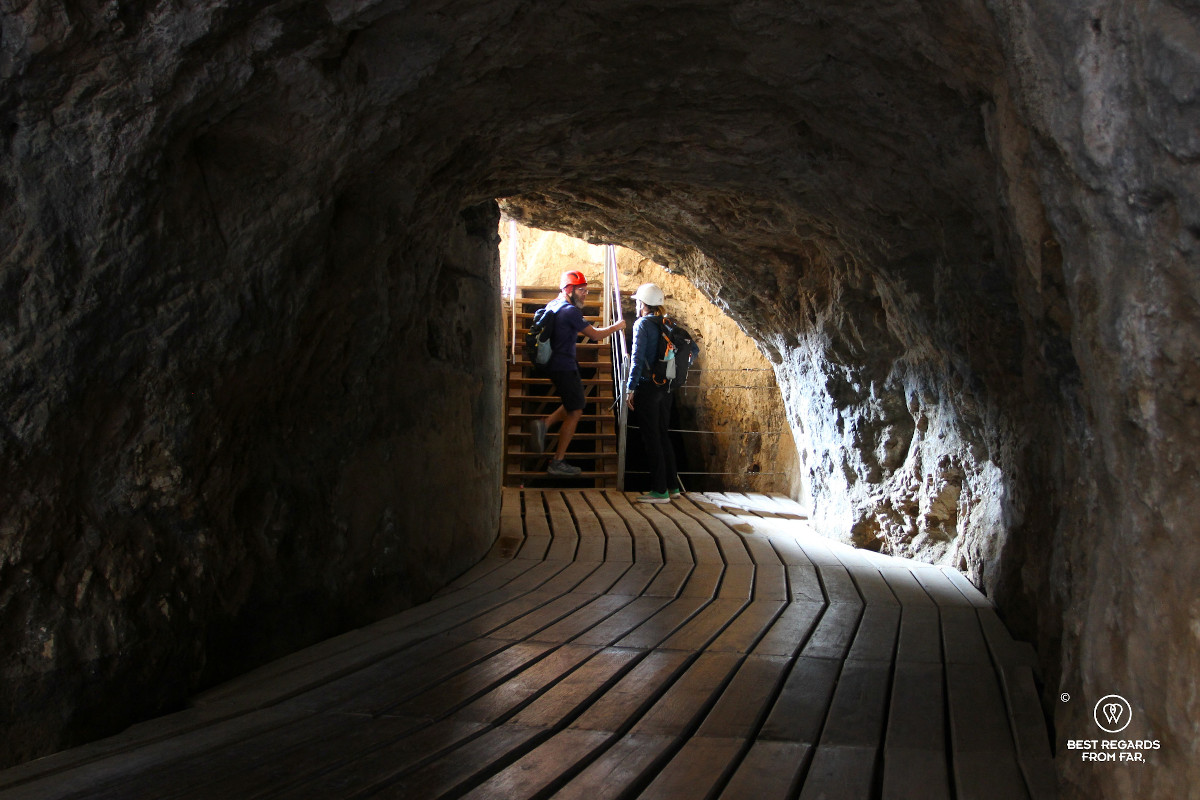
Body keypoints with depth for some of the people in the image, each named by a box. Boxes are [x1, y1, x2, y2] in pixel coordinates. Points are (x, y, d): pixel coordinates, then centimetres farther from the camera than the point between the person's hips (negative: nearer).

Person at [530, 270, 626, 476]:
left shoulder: (552, 305, 11)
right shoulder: (570, 311, -18)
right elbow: (595, 335, -16)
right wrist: (617, 326, -1)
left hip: (555, 364, 10)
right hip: (565, 366, -10)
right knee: (574, 413, -3)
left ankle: (544, 424, 6)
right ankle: (557, 463, 1)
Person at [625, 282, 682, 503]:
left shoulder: (642, 324, -9)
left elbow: (637, 358, -16)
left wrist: (630, 388, -14)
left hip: (647, 387, -7)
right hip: (665, 388, 7)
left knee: (651, 438, -2)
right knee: (662, 436, 17)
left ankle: (660, 491, 0)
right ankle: (672, 485, 21)